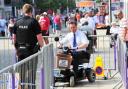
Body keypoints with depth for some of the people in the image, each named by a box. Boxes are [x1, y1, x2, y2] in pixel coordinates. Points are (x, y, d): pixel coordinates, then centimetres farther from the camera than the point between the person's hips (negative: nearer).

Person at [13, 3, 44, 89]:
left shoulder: (17, 23, 3)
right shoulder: (34, 22, -11)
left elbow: (14, 38, 9)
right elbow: (39, 37, -13)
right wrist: (42, 47, 3)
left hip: (20, 51, 4)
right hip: (31, 50, -4)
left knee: (22, 72, 13)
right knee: (31, 72, 3)